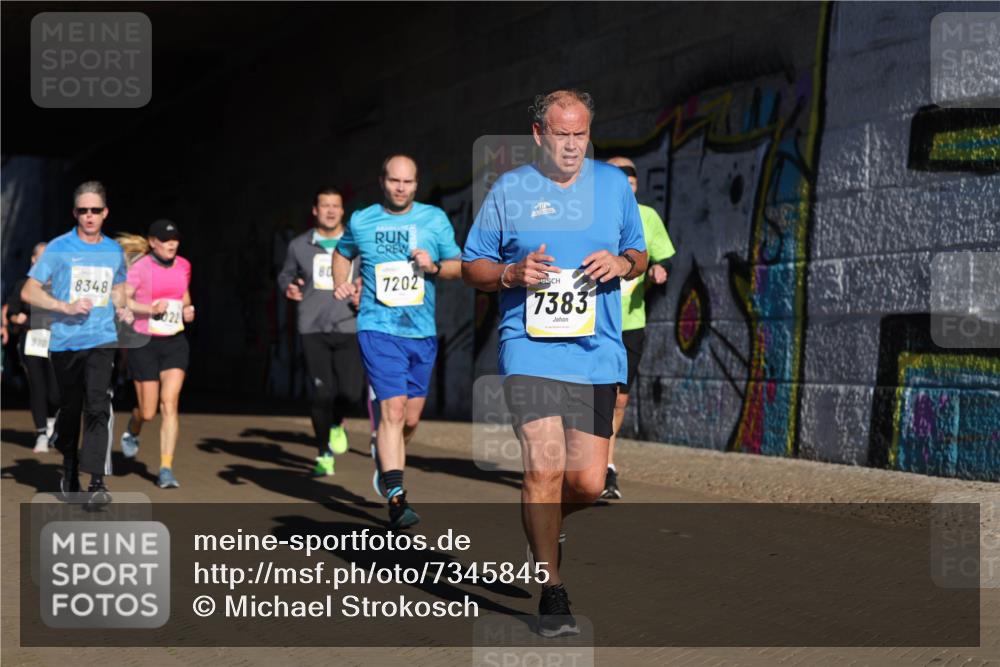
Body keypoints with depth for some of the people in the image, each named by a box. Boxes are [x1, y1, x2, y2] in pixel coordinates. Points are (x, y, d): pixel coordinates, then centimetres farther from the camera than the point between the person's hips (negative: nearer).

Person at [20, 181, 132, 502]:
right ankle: (70, 469, 33)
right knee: (70, 408, 12)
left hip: (102, 341, 1)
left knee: (98, 407, -15)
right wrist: (66, 307, -17)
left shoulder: (115, 251, 8)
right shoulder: (59, 248, -2)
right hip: (65, 341, 0)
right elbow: (29, 291, -4)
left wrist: (122, 308, 4)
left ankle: (97, 481, -20)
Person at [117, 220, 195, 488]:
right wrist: (149, 309, -26)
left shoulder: (184, 266, 7)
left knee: (170, 404, -12)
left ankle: (166, 469, -10)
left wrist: (187, 310, 4)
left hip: (175, 342, 3)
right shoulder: (140, 267, -9)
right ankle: (132, 432, 41)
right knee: (148, 412, 3)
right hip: (145, 343, -3)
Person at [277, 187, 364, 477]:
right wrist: (288, 287, -2)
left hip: (348, 328, 0)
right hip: (313, 330, 0)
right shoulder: (299, 245, 7)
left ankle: (336, 423, 27)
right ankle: (324, 455, 14)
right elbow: (286, 274, 21)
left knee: (351, 393, -9)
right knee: (322, 393, -5)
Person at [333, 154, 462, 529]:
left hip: (422, 332, 3)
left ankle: (386, 459, 42)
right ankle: (396, 498, -17)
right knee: (393, 409, -17)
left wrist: (434, 267, -9)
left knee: (411, 419, 11)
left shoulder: (435, 219, 6)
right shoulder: (361, 222, 5)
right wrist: (340, 284, 7)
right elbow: (343, 253, 24)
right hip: (378, 329, -3)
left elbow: (459, 267, 10)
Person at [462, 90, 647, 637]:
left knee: (588, 482, 1)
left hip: (597, 352, 3)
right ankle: (551, 592, 2)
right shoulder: (509, 190, 3)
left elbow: (638, 253, 20)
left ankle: (542, 523, 37)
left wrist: (623, 263, -3)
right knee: (544, 468, -14)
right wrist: (513, 273, -12)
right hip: (531, 349, -3)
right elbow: (472, 267, 8)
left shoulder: (613, 184, 11)